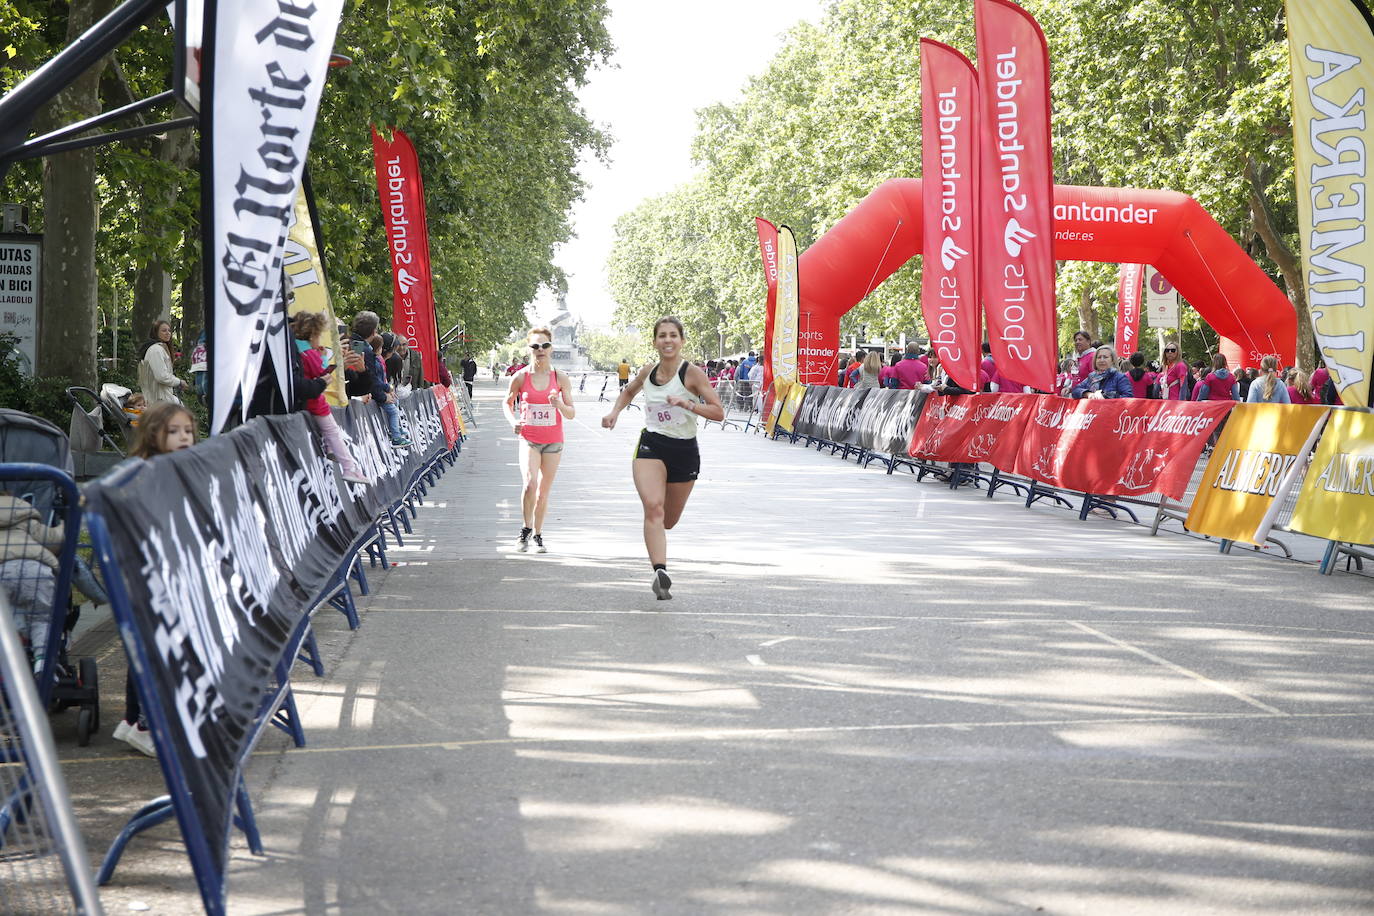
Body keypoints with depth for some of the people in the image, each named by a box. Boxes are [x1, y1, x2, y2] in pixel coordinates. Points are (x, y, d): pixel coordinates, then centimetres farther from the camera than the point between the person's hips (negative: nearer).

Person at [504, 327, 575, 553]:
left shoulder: (560, 377, -2)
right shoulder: (520, 377, -3)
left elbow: (572, 413, 1)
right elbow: (507, 403, 13)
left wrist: (559, 405, -20)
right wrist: (513, 421, -6)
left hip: (553, 441, 2)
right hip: (528, 439, -1)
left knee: (543, 492, 8)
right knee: (530, 484, -22)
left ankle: (538, 535, 25)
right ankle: (526, 529, -1)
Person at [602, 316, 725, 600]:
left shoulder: (692, 374, -9)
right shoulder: (648, 372, 4)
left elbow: (719, 412, -14)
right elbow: (629, 391, 27)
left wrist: (686, 404, -26)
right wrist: (614, 412, 11)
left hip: (684, 451, -1)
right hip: (651, 446, 1)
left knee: (668, 521, 11)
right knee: (653, 507, -24)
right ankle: (660, 572, -35)